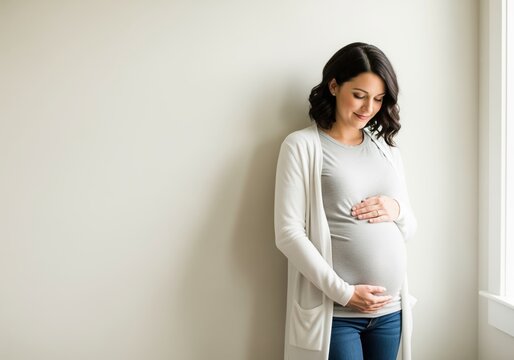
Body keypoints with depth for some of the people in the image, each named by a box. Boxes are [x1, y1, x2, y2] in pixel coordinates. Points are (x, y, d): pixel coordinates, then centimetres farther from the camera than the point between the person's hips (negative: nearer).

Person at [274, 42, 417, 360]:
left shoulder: (387, 149, 12)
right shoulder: (302, 145, -4)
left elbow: (409, 229, 16)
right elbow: (289, 234, -11)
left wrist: (396, 210, -5)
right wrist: (343, 292, -15)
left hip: (391, 310, 5)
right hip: (334, 312, -5)